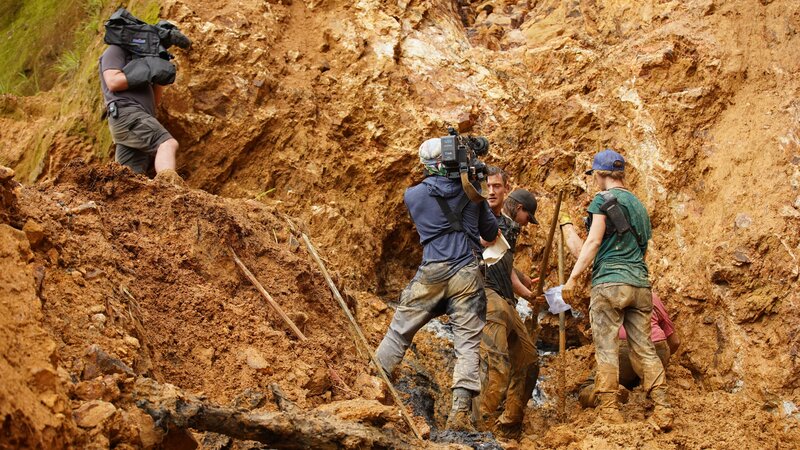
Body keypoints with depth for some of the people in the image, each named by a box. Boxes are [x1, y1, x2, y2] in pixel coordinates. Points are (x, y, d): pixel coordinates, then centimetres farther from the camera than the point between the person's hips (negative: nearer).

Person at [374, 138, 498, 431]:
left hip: (431, 274, 0)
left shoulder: (413, 195, 5)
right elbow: (491, 233, 16)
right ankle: (461, 412, -12)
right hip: (468, 275, 0)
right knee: (468, 343, -2)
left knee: (399, 332, 12)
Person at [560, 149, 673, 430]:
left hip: (610, 283, -7)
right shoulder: (638, 204, 21)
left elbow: (594, 241, -9)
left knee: (606, 348, -3)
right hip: (640, 284, 7)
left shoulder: (604, 199, -2)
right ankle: (663, 411, 2)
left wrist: (572, 278, -8)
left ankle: (609, 411, -4)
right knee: (645, 348, 6)